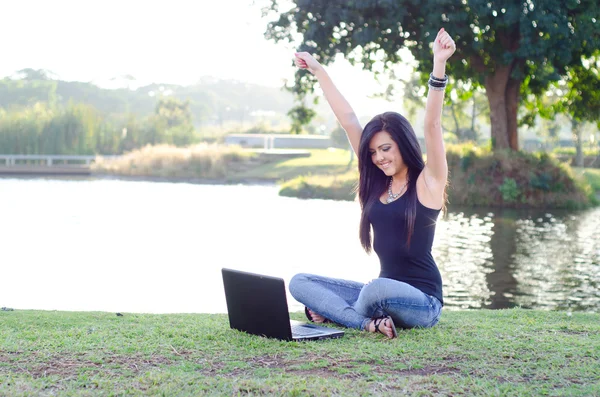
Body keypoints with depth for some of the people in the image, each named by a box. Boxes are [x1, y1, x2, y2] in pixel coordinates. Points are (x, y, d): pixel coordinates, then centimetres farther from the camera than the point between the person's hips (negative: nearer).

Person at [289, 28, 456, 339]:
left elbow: (432, 124, -20)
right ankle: (368, 323, -25)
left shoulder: (428, 182, -6)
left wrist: (438, 66, -31)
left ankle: (335, 311, -7)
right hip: (383, 294, 7)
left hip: (421, 302, -6)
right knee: (300, 283, -6)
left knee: (378, 288, -38)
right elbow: (348, 121, 10)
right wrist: (318, 72, 14)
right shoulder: (377, 183, 9)